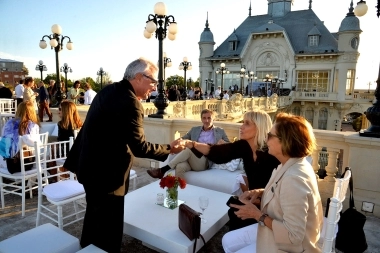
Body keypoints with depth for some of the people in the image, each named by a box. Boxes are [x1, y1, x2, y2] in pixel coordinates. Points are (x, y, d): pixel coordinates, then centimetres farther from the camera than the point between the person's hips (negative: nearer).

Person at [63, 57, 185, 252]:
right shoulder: (130, 102, -24)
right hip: (105, 172, -10)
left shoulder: (109, 90, 5)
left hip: (91, 165, 10)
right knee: (108, 227, 7)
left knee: (95, 218, 27)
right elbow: (139, 147, -24)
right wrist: (169, 149, -11)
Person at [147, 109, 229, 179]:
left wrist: (223, 143, -6)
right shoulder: (194, 130, 24)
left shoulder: (220, 131, 18)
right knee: (180, 167, -36)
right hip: (191, 159, 3)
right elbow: (183, 139, 22)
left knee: (189, 147, -33)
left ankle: (163, 170, -32)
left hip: (206, 162, -2)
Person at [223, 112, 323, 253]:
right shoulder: (290, 165, -3)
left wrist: (257, 214, -24)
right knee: (228, 241, 14)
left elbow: (293, 235, -32)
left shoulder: (294, 178, -34)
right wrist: (261, 193, -5)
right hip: (275, 230, 9)